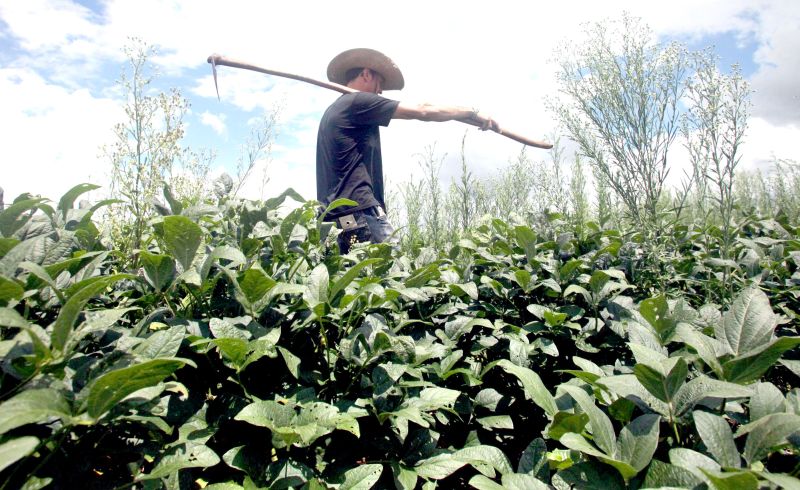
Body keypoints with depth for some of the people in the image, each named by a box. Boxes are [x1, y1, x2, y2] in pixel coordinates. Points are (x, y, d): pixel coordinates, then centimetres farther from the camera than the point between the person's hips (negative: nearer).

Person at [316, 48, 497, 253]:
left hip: (339, 214, 10)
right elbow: (423, 112, -3)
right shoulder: (358, 101, -3)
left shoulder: (335, 110, 26)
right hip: (359, 210, -10)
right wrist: (471, 113, 5)